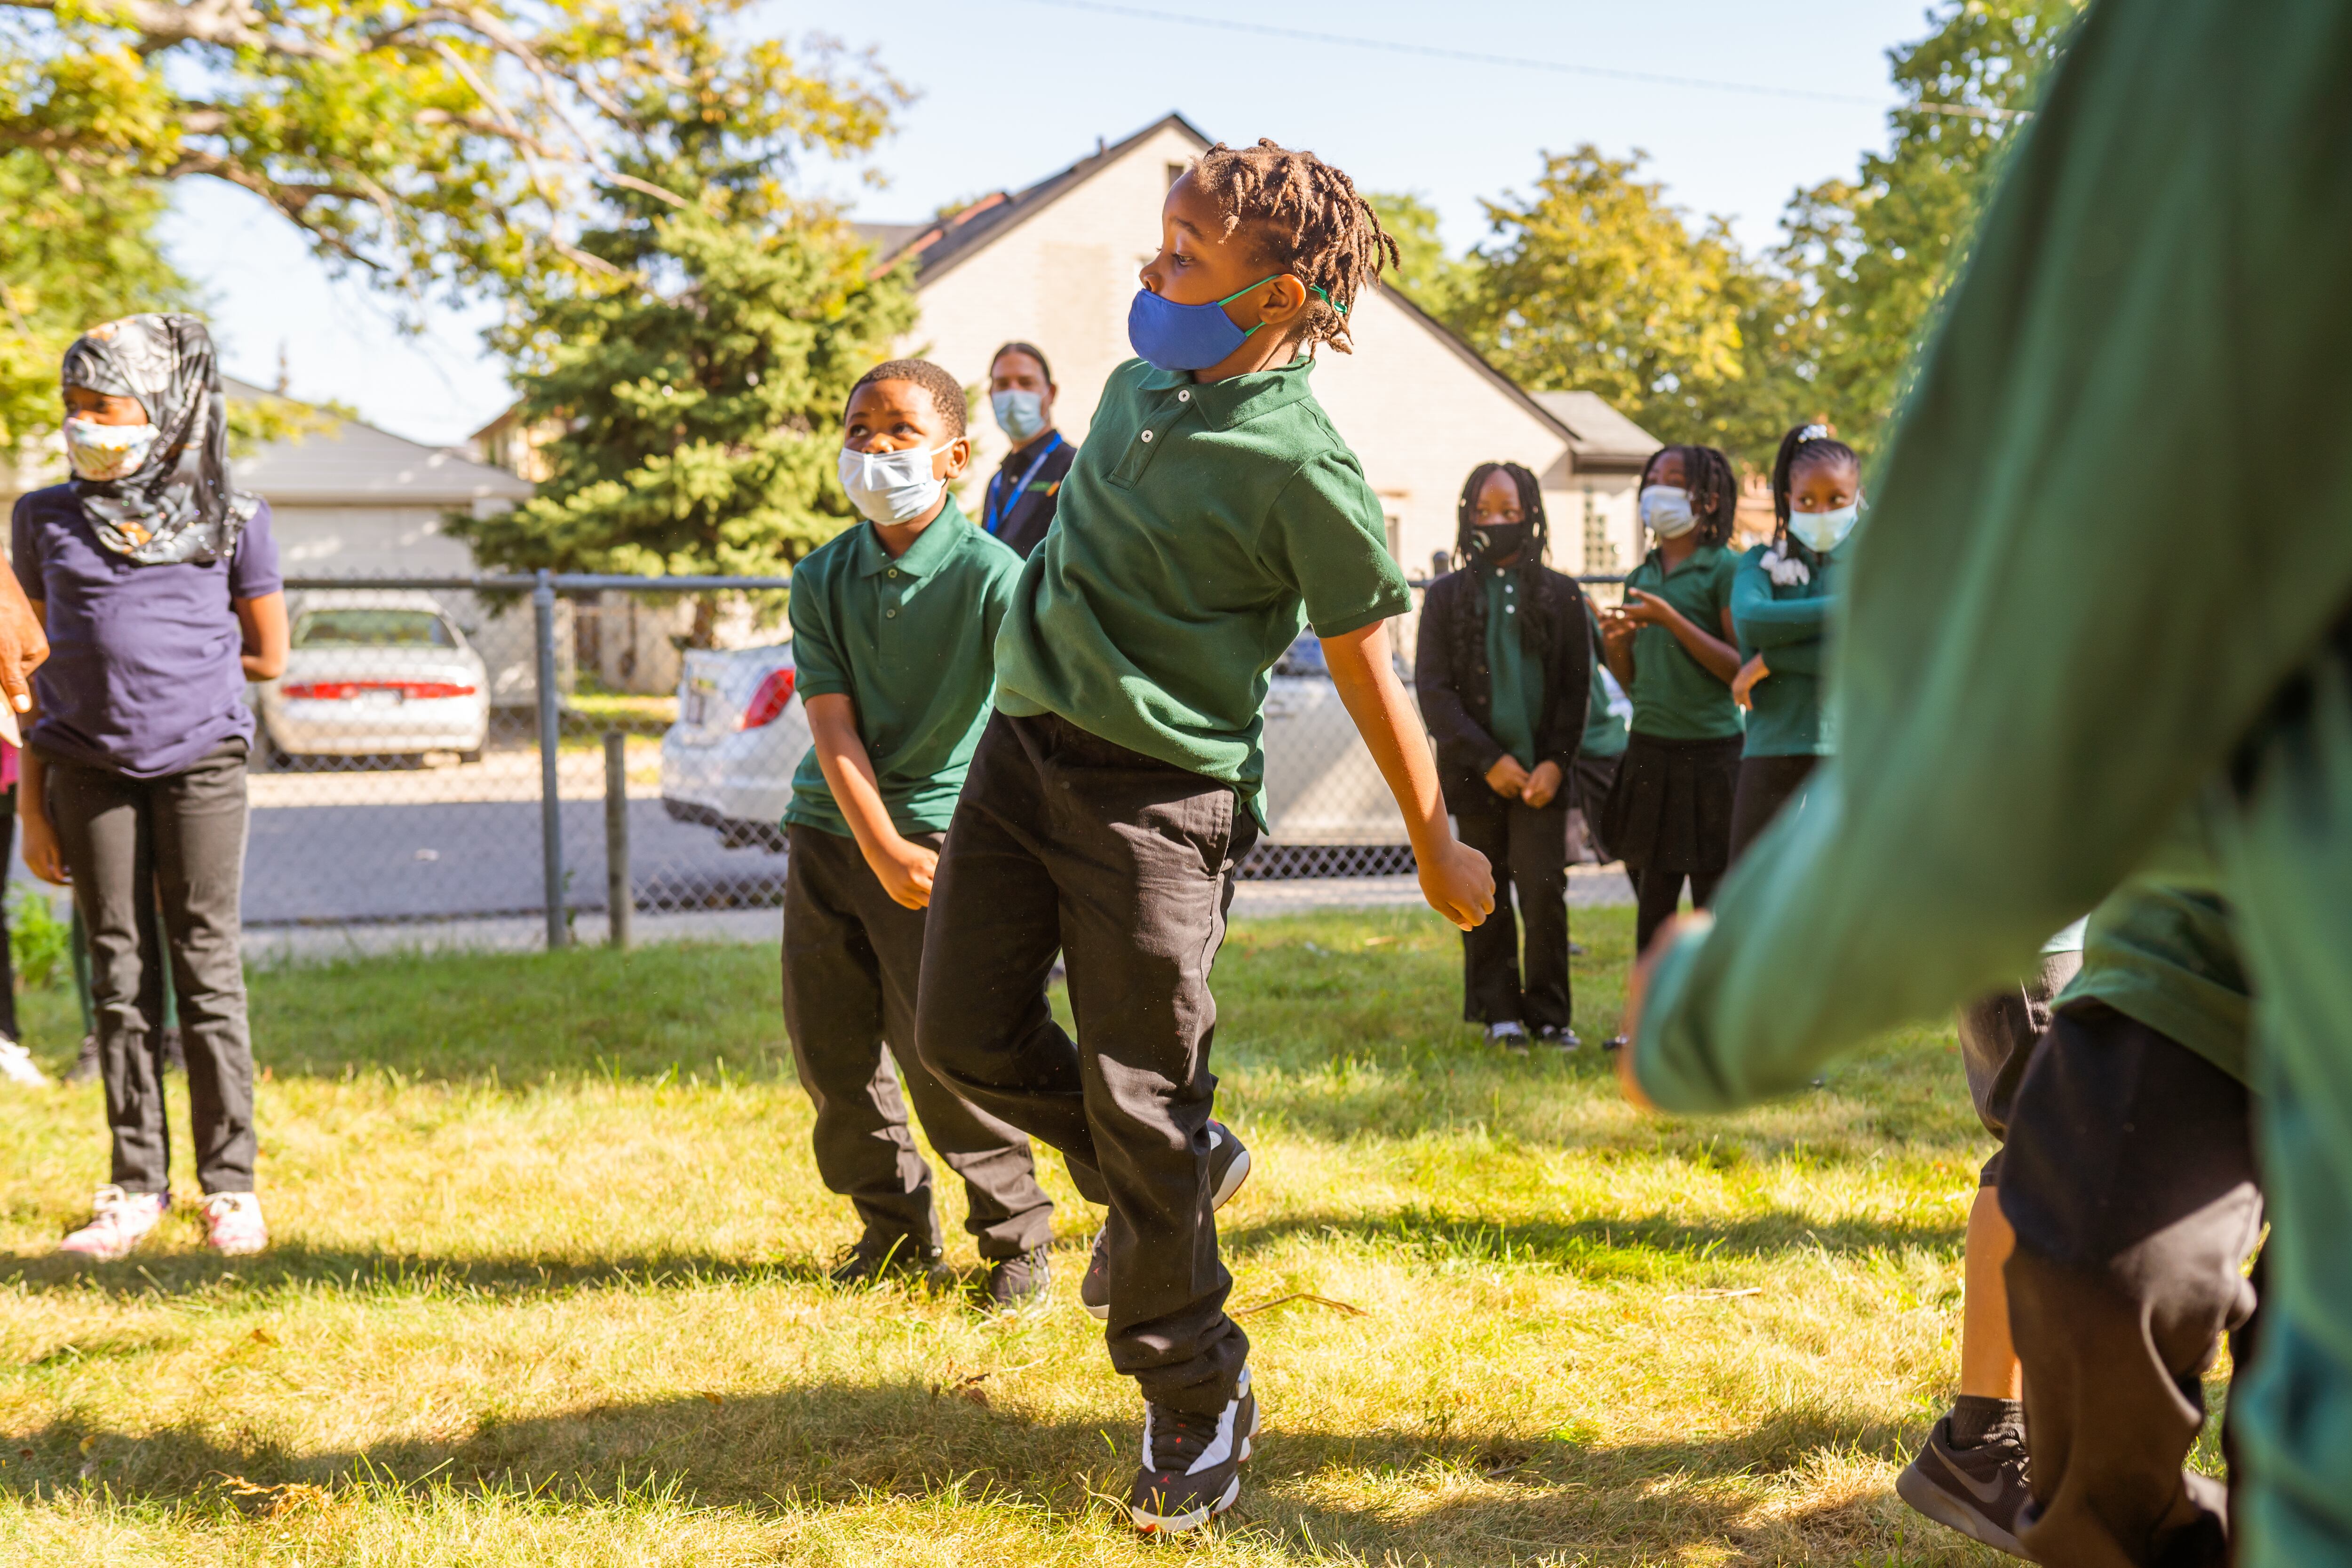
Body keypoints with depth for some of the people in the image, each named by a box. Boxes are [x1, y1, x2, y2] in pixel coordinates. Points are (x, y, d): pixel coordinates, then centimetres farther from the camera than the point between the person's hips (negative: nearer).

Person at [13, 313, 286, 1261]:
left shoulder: (231, 521, 3)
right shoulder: (45, 519, 9)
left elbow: (268, 658, 7)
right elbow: (42, 664, 10)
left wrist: (137, 647, 3)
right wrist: (32, 804, 6)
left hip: (200, 759, -2)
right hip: (88, 765, 2)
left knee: (207, 964, -1)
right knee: (118, 971, 5)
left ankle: (229, 1185, 7)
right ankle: (136, 1186, 13)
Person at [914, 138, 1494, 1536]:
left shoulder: (1301, 464, -15)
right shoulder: (1137, 386, 8)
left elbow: (1369, 672, -8)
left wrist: (1442, 852, 0)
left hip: (1161, 792, -7)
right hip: (1025, 744, 8)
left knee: (1140, 1107, -4)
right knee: (969, 1034, 8)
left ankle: (1198, 1407, 15)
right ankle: (1180, 1167, 33)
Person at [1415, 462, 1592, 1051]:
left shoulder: (1561, 594, 6)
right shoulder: (1447, 597, 4)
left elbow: (1577, 688, 5)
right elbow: (1433, 691, -2)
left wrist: (1555, 763, -8)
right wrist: (1489, 760, -10)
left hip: (1542, 772, -1)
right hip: (1476, 774, 1)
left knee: (1544, 892, -7)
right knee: (1487, 898, 6)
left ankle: (1548, 1013, 5)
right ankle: (1499, 1012, 16)